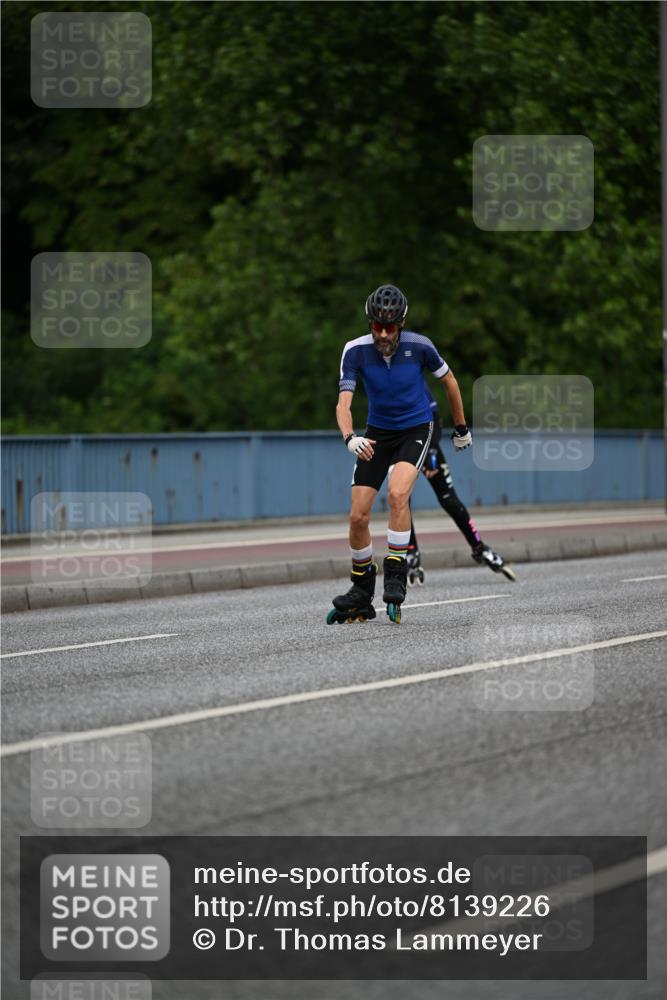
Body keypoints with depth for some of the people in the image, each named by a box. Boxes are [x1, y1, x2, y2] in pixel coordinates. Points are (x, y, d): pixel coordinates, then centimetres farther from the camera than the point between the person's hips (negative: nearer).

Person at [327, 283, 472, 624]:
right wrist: (350, 438, -44)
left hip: (415, 429, -2)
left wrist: (461, 428, 10)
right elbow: (343, 403, -24)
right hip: (378, 432, 2)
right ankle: (361, 595, 15)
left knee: (397, 493, -30)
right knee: (358, 516, -3)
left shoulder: (419, 346, -18)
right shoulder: (356, 350, -18)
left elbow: (449, 381, 1)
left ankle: (395, 574, -17)